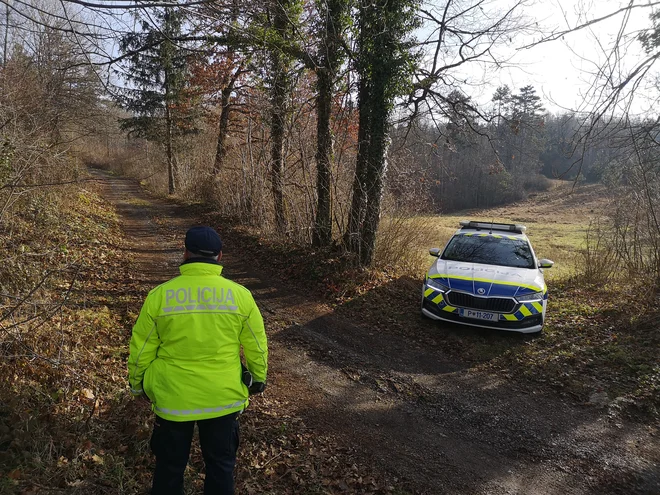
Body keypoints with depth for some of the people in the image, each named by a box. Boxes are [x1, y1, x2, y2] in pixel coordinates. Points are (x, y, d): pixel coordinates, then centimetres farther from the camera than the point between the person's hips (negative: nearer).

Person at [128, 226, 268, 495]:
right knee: (220, 463, 20)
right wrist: (259, 378, 15)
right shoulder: (240, 295, -10)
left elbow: (141, 349, -3)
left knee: (170, 465, 21)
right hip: (224, 397, 1)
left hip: (172, 398, 0)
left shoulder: (159, 295, -11)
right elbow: (257, 346, -2)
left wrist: (137, 384, 14)